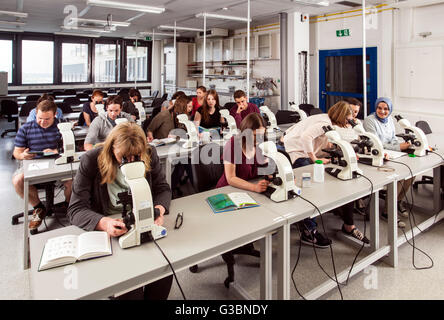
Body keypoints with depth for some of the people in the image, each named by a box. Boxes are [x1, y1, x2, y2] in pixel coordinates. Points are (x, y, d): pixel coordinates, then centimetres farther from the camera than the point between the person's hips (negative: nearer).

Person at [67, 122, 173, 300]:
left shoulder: (149, 154, -3)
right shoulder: (91, 161, -11)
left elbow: (163, 188, 5)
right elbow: (75, 210, -12)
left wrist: (159, 209, -18)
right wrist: (103, 223, -33)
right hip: (105, 231, -2)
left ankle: (154, 297, 6)